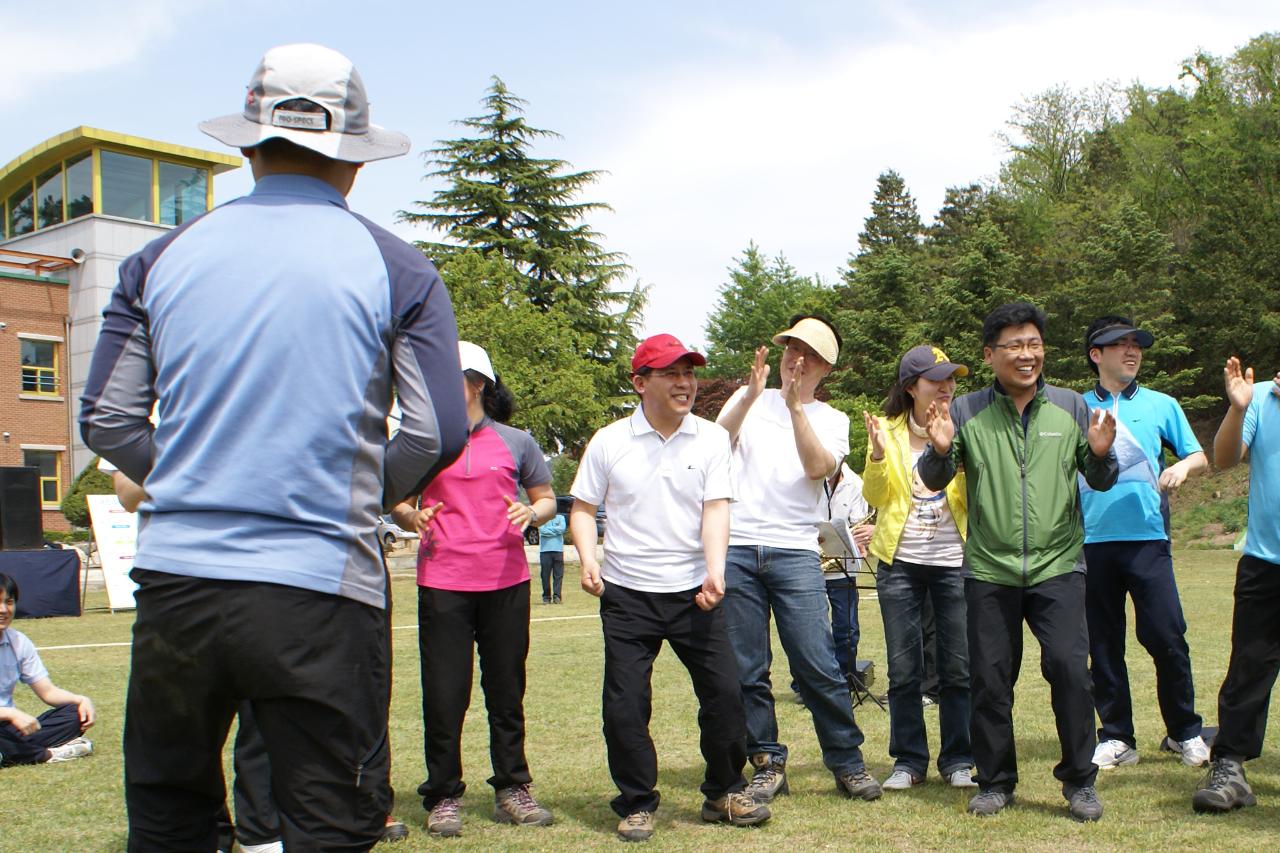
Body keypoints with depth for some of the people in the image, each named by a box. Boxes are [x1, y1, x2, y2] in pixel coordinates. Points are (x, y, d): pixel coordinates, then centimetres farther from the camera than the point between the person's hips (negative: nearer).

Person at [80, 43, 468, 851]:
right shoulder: (396, 269, -1)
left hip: (174, 579, 3)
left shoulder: (162, 259, 7)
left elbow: (107, 420, 7)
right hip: (320, 593, -3)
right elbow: (441, 433, -5)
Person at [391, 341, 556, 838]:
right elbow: (399, 501, 14)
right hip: (442, 583, 0)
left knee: (507, 690, 9)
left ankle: (511, 789, 23)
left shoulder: (515, 442, 8)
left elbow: (547, 499, 13)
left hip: (506, 581, 1)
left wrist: (533, 512, -9)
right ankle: (443, 796, 14)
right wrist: (410, 516, -9)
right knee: (444, 694, 0)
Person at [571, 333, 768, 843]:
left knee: (724, 692, 3)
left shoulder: (711, 439, 2)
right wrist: (588, 560, -11)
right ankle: (636, 804, 19)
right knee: (625, 705, 0)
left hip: (693, 593, 1)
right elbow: (583, 509, 6)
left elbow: (715, 509, -7)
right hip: (626, 595, -1)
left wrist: (715, 569, -22)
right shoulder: (609, 442, 1)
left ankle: (724, 793, 24)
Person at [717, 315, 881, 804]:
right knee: (746, 670, 3)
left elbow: (819, 467, -8)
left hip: (795, 552, -1)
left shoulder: (830, 420, 12)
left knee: (817, 665, -5)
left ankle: (847, 763, 9)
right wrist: (752, 394, -15)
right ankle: (767, 764, 16)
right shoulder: (749, 400, 14)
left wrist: (795, 405, -14)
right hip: (736, 548, 1)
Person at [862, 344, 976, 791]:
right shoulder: (889, 431, 3)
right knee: (903, 670, 5)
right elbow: (875, 497, 0)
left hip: (954, 561, 0)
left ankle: (957, 761, 17)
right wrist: (877, 455, -18)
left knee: (958, 668, 4)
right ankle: (909, 761, 18)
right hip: (900, 562, 1)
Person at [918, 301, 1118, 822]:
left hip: (1058, 567, 0)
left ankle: (1079, 780, 12)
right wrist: (940, 451, -18)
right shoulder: (967, 411, 2)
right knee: (989, 679, 7)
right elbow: (934, 483, 3)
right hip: (989, 571, 0)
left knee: (1070, 669, -8)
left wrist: (1101, 454, -12)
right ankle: (995, 781, 23)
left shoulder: (1071, 407, 5)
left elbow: (1100, 483, 9)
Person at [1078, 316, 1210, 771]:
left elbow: (1200, 457, 13)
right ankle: (1116, 738, 17)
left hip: (1147, 537, -1)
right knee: (1103, 644, 6)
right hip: (1092, 541, 1)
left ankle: (1185, 732, 15)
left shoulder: (1161, 405, 9)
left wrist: (1183, 465, -8)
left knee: (1166, 636, -4)